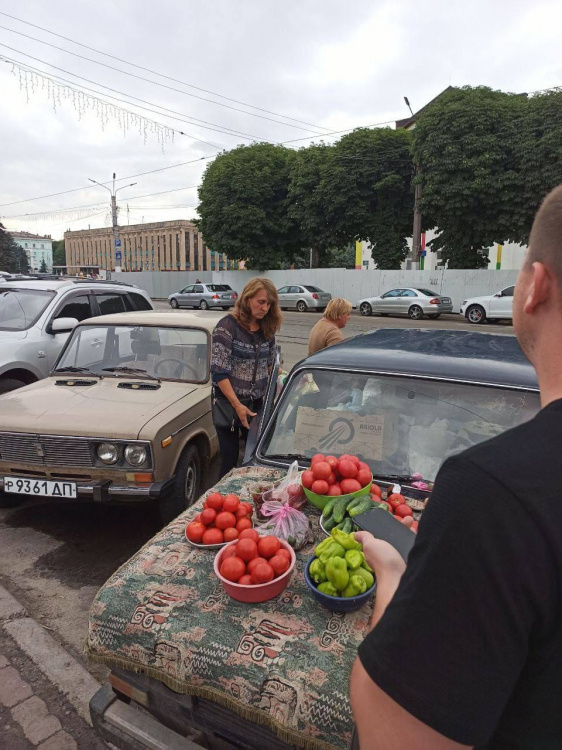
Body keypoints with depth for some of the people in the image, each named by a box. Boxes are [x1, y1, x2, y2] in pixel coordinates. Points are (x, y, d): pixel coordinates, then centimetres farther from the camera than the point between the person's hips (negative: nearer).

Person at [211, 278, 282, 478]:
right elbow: (219, 372, -15)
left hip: (257, 404, 5)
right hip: (228, 404, -5)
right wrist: (237, 405, -17)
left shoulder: (267, 329, 5)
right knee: (230, 459, 4)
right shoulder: (227, 326, -12)